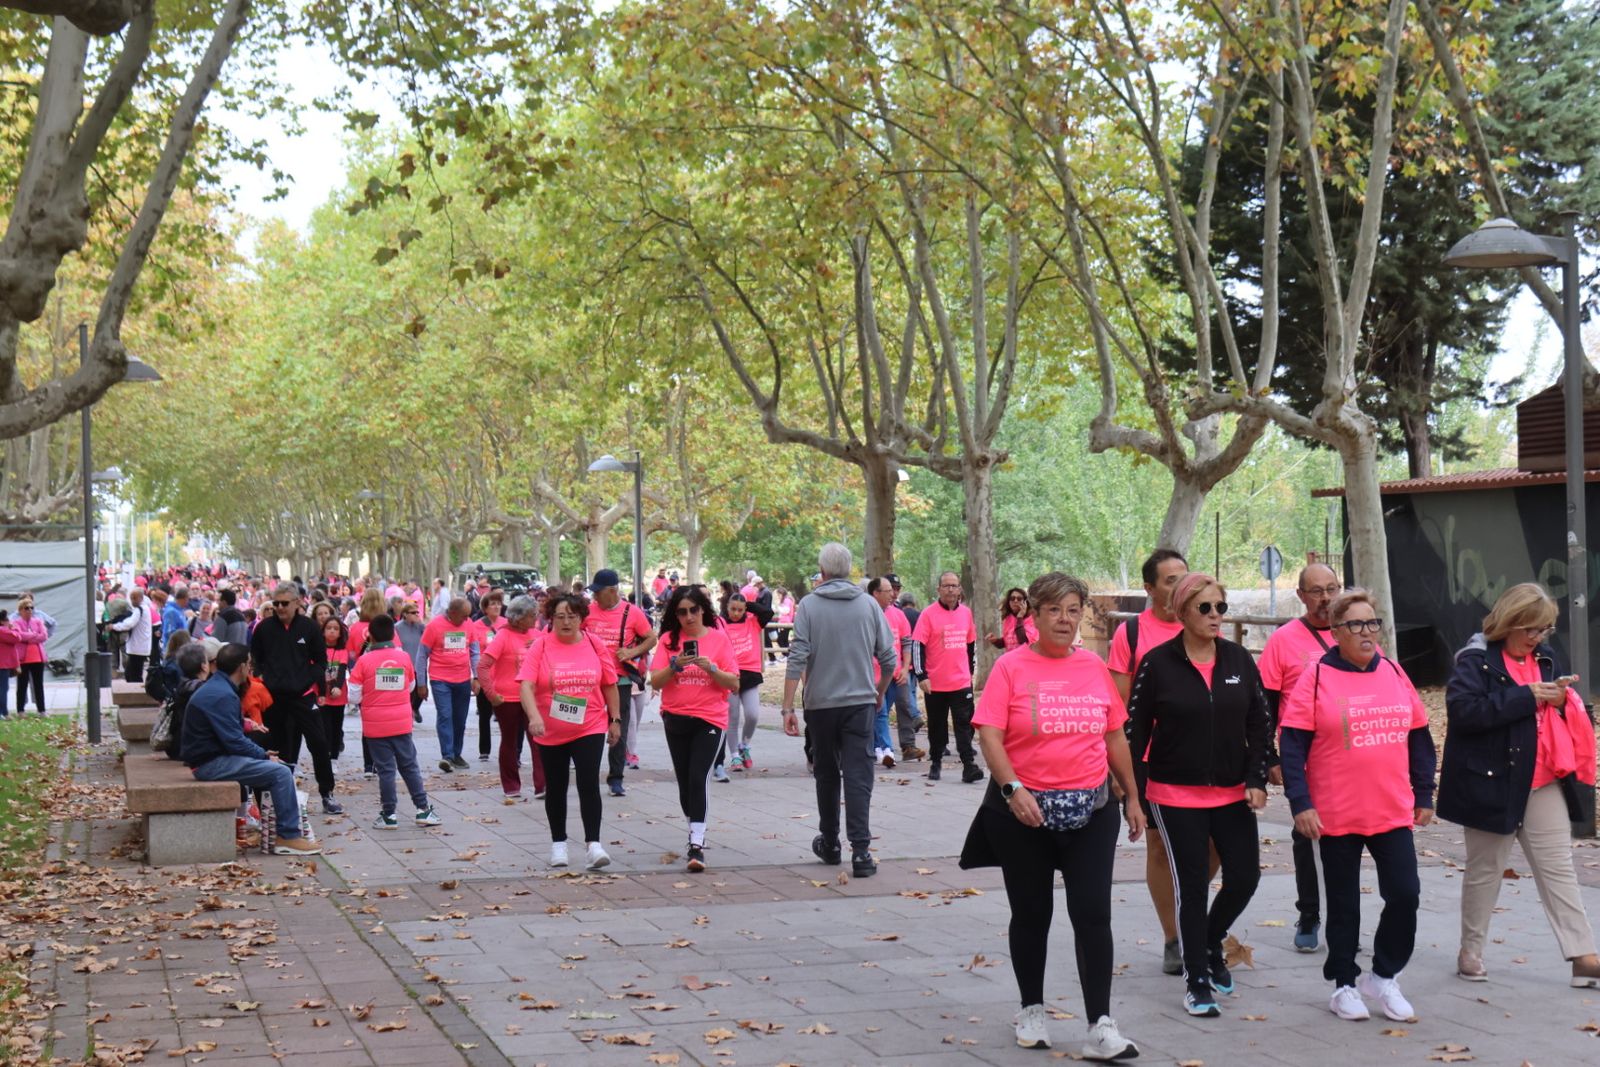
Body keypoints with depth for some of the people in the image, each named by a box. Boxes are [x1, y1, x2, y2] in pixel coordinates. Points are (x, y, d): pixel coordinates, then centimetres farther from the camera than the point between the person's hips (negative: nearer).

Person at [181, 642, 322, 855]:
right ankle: (288, 837, -10)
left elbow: (234, 736, 20)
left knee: (272, 767, 15)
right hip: (211, 764, -11)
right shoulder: (222, 696, -20)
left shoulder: (217, 688, 14)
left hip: (216, 757, 11)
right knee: (281, 773, -16)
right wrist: (264, 756, -8)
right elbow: (234, 742, -22)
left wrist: (263, 753, 10)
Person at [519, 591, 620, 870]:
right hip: (550, 733, 0)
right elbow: (527, 685, -17)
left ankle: (593, 845, -9)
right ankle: (558, 844, 26)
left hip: (590, 729, 0)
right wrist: (534, 717, -32)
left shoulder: (595, 644, -1)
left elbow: (609, 685, 8)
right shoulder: (540, 647, -7)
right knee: (556, 789, 12)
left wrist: (615, 719, 8)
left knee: (589, 784, -11)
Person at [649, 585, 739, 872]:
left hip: (709, 719, -3)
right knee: (685, 781, 10)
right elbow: (655, 682, -2)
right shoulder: (669, 640, 4)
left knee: (698, 778, -15)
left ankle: (696, 845, -18)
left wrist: (711, 668, -19)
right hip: (676, 719, 3)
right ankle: (696, 832, 29)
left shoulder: (718, 638, -1)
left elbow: (734, 683, -3)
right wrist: (675, 666, -19)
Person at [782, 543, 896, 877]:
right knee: (858, 777, -3)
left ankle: (829, 844, 28)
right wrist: (879, 692, 20)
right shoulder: (869, 605, 0)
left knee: (827, 775, 16)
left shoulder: (809, 606, -4)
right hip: (860, 702, 0)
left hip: (821, 704, 0)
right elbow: (888, 658, 2)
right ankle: (860, 851, -13)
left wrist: (788, 707, -9)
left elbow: (797, 659, -10)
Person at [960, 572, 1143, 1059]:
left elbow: (1115, 736, 14)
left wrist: (1132, 797, 15)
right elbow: (989, 734, -12)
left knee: (1093, 913, -4)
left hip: (1090, 810, 2)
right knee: (1031, 914, 10)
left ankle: (1101, 1026, -2)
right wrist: (1012, 788, -24)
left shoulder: (1095, 667, 6)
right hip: (1024, 810, -2)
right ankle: (1032, 1011, 27)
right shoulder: (1011, 666, -5)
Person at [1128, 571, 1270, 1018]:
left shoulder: (1239, 659, 2)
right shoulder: (1157, 663, -7)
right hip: (1176, 796, -3)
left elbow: (1260, 723, 6)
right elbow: (1136, 729, -4)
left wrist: (1257, 780, -3)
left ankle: (1211, 943, 31)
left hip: (1233, 793, 3)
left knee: (1244, 876, 2)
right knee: (1192, 884, 0)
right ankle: (1196, 979, 14)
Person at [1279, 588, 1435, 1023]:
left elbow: (1418, 738, 15)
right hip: (1336, 816, -3)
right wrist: (1300, 803, -15)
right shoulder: (1316, 677, -6)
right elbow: (1292, 744, -9)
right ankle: (1345, 985, 23)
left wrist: (1424, 795, 13)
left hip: (1394, 812, 3)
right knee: (1343, 904, 8)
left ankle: (1384, 975, 18)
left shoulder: (1393, 673, 7)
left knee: (1405, 894, -2)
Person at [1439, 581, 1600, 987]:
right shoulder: (1476, 660, -12)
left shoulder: (1544, 656, 9)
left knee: (1558, 868, 4)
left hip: (1543, 783, 6)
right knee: (1485, 868, 8)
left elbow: (1563, 709, 18)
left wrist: (1562, 698, -8)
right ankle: (1470, 950, 22)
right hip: (1493, 782, -6)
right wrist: (1526, 697, -25)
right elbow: (1463, 709, -26)